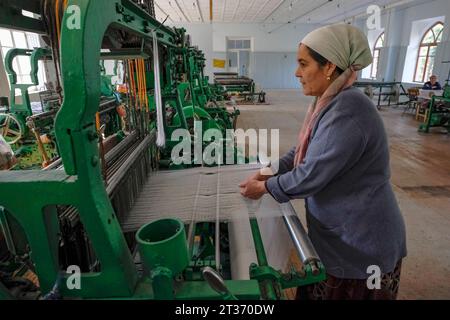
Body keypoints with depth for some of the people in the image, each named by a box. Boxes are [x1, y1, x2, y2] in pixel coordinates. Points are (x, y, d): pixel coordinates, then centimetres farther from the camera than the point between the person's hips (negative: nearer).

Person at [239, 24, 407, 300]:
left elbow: (311, 176, -27)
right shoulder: (329, 102, 3)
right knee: (318, 292, 25)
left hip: (360, 244, -8)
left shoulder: (348, 111, -29)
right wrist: (269, 173, -1)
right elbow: (302, 151, 10)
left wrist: (264, 188, -13)